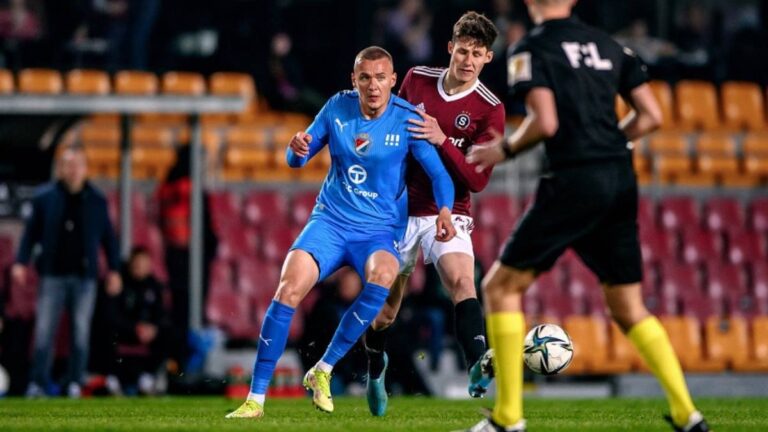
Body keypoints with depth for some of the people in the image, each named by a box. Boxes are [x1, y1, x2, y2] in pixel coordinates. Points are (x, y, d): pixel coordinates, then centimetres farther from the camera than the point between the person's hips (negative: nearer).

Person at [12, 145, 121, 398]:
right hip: (53, 274, -1)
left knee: (81, 332, 3)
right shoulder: (45, 198, 3)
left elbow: (108, 237, 10)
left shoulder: (97, 201, 6)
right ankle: (38, 383, -4)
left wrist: (114, 270, 6)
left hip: (84, 276, 1)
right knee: (44, 330, -5)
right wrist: (21, 262, -3)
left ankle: (75, 383, 10)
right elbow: (31, 232, 6)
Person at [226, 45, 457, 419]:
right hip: (330, 221, 2)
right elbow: (297, 160, 9)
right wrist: (297, 149, -15)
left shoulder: (406, 119, -7)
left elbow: (438, 173, -8)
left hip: (378, 230, -1)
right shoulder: (338, 107, 1)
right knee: (289, 287, -24)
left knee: (382, 277, -36)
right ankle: (255, 398, -15)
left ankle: (322, 371, -17)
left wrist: (444, 210, -28)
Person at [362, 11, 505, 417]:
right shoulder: (416, 79, -2)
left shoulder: (489, 109, -10)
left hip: (447, 213, -2)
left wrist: (441, 141, -28)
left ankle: (479, 369, -44)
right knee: (384, 308, 9)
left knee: (462, 280, -30)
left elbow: (477, 179, -15)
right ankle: (375, 368, 38)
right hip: (398, 209, 2)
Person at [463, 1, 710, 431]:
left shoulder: (532, 49, -4)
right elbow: (651, 116, 10)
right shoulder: (609, 46, 14)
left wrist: (505, 149, 2)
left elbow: (545, 122, -15)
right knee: (629, 307, 15)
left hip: (573, 181, -6)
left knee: (502, 286, 5)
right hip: (621, 180, 6)